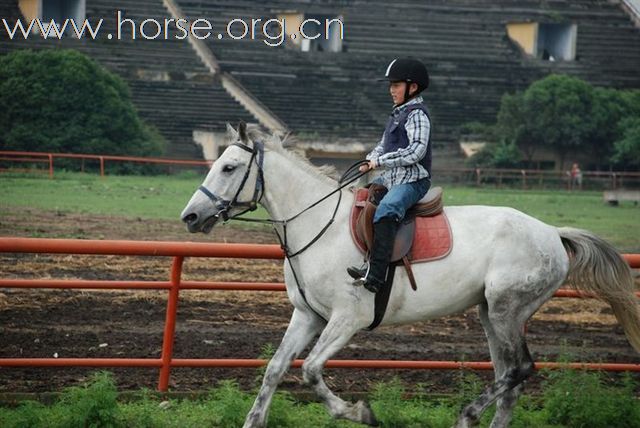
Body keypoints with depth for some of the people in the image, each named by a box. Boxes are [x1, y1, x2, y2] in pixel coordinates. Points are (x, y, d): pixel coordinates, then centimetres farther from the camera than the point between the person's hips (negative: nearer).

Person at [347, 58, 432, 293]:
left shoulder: (417, 114, -10)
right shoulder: (398, 113, 19)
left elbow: (416, 151, -21)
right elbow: (384, 144, 28)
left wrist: (381, 161, -18)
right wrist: (371, 159, 7)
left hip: (412, 181, -11)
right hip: (390, 178, 11)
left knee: (386, 210, -34)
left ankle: (375, 274, -45)